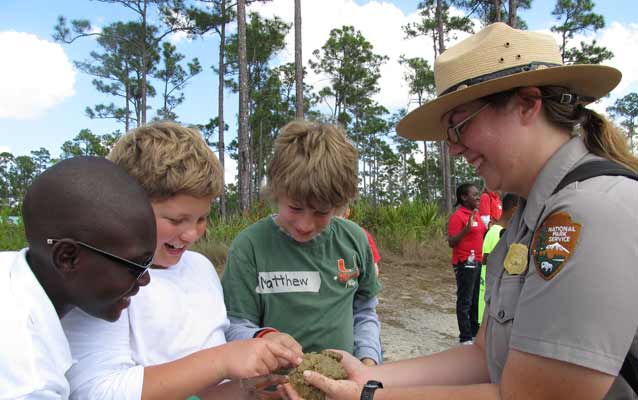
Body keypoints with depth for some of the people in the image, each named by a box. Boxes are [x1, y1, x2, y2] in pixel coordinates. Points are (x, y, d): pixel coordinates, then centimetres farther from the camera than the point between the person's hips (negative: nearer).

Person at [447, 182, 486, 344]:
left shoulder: (476, 214, 13)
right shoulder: (457, 216, -13)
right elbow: (451, 242, -18)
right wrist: (467, 228, -28)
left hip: (478, 262, 9)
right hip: (465, 263, -8)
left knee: (477, 300, 16)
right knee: (465, 301, 0)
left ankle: (475, 332, 28)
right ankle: (465, 337, 8)